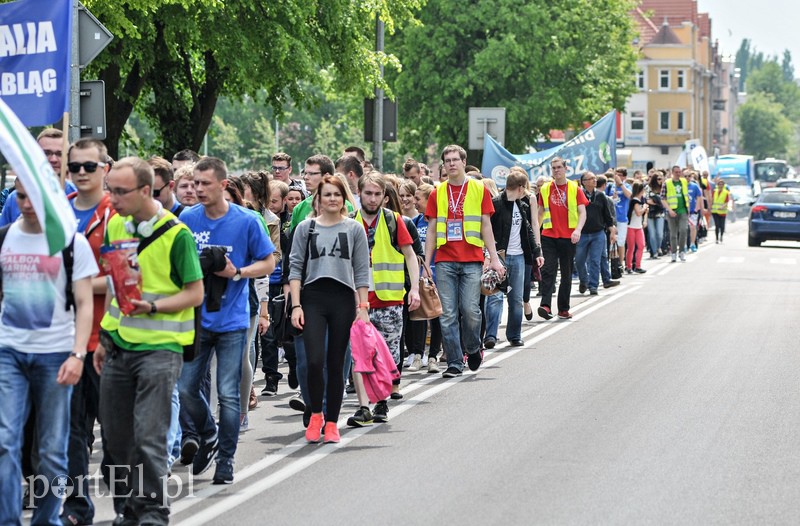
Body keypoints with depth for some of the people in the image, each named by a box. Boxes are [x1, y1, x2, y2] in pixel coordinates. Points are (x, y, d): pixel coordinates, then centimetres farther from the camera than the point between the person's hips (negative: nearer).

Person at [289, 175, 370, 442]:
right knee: (315, 360, -13)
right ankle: (316, 414, 7)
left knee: (336, 364, 3)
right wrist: (296, 305, -2)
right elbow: (295, 267, 6)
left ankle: (331, 423, 12)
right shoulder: (305, 228, 7)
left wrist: (363, 307, 0)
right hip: (313, 298, -1)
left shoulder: (354, 229, 7)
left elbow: (362, 271, 7)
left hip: (343, 300, 1)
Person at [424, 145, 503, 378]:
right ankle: (454, 363, 4)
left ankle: (473, 348, 19)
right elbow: (432, 229, 10)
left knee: (470, 309, -8)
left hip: (472, 260, -2)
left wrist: (494, 258, 0)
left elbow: (486, 225, 6)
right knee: (447, 314, -2)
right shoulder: (437, 193, 9)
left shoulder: (479, 189, 5)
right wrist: (426, 263, 5)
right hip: (445, 261, 2)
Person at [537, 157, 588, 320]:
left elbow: (582, 212, -4)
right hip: (549, 236, 0)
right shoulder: (545, 189, 8)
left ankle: (563, 309, 15)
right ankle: (545, 305, -21)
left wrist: (578, 230, -20)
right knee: (548, 270, -13)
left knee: (566, 274, 8)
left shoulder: (574, 188, 2)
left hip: (568, 237, 0)